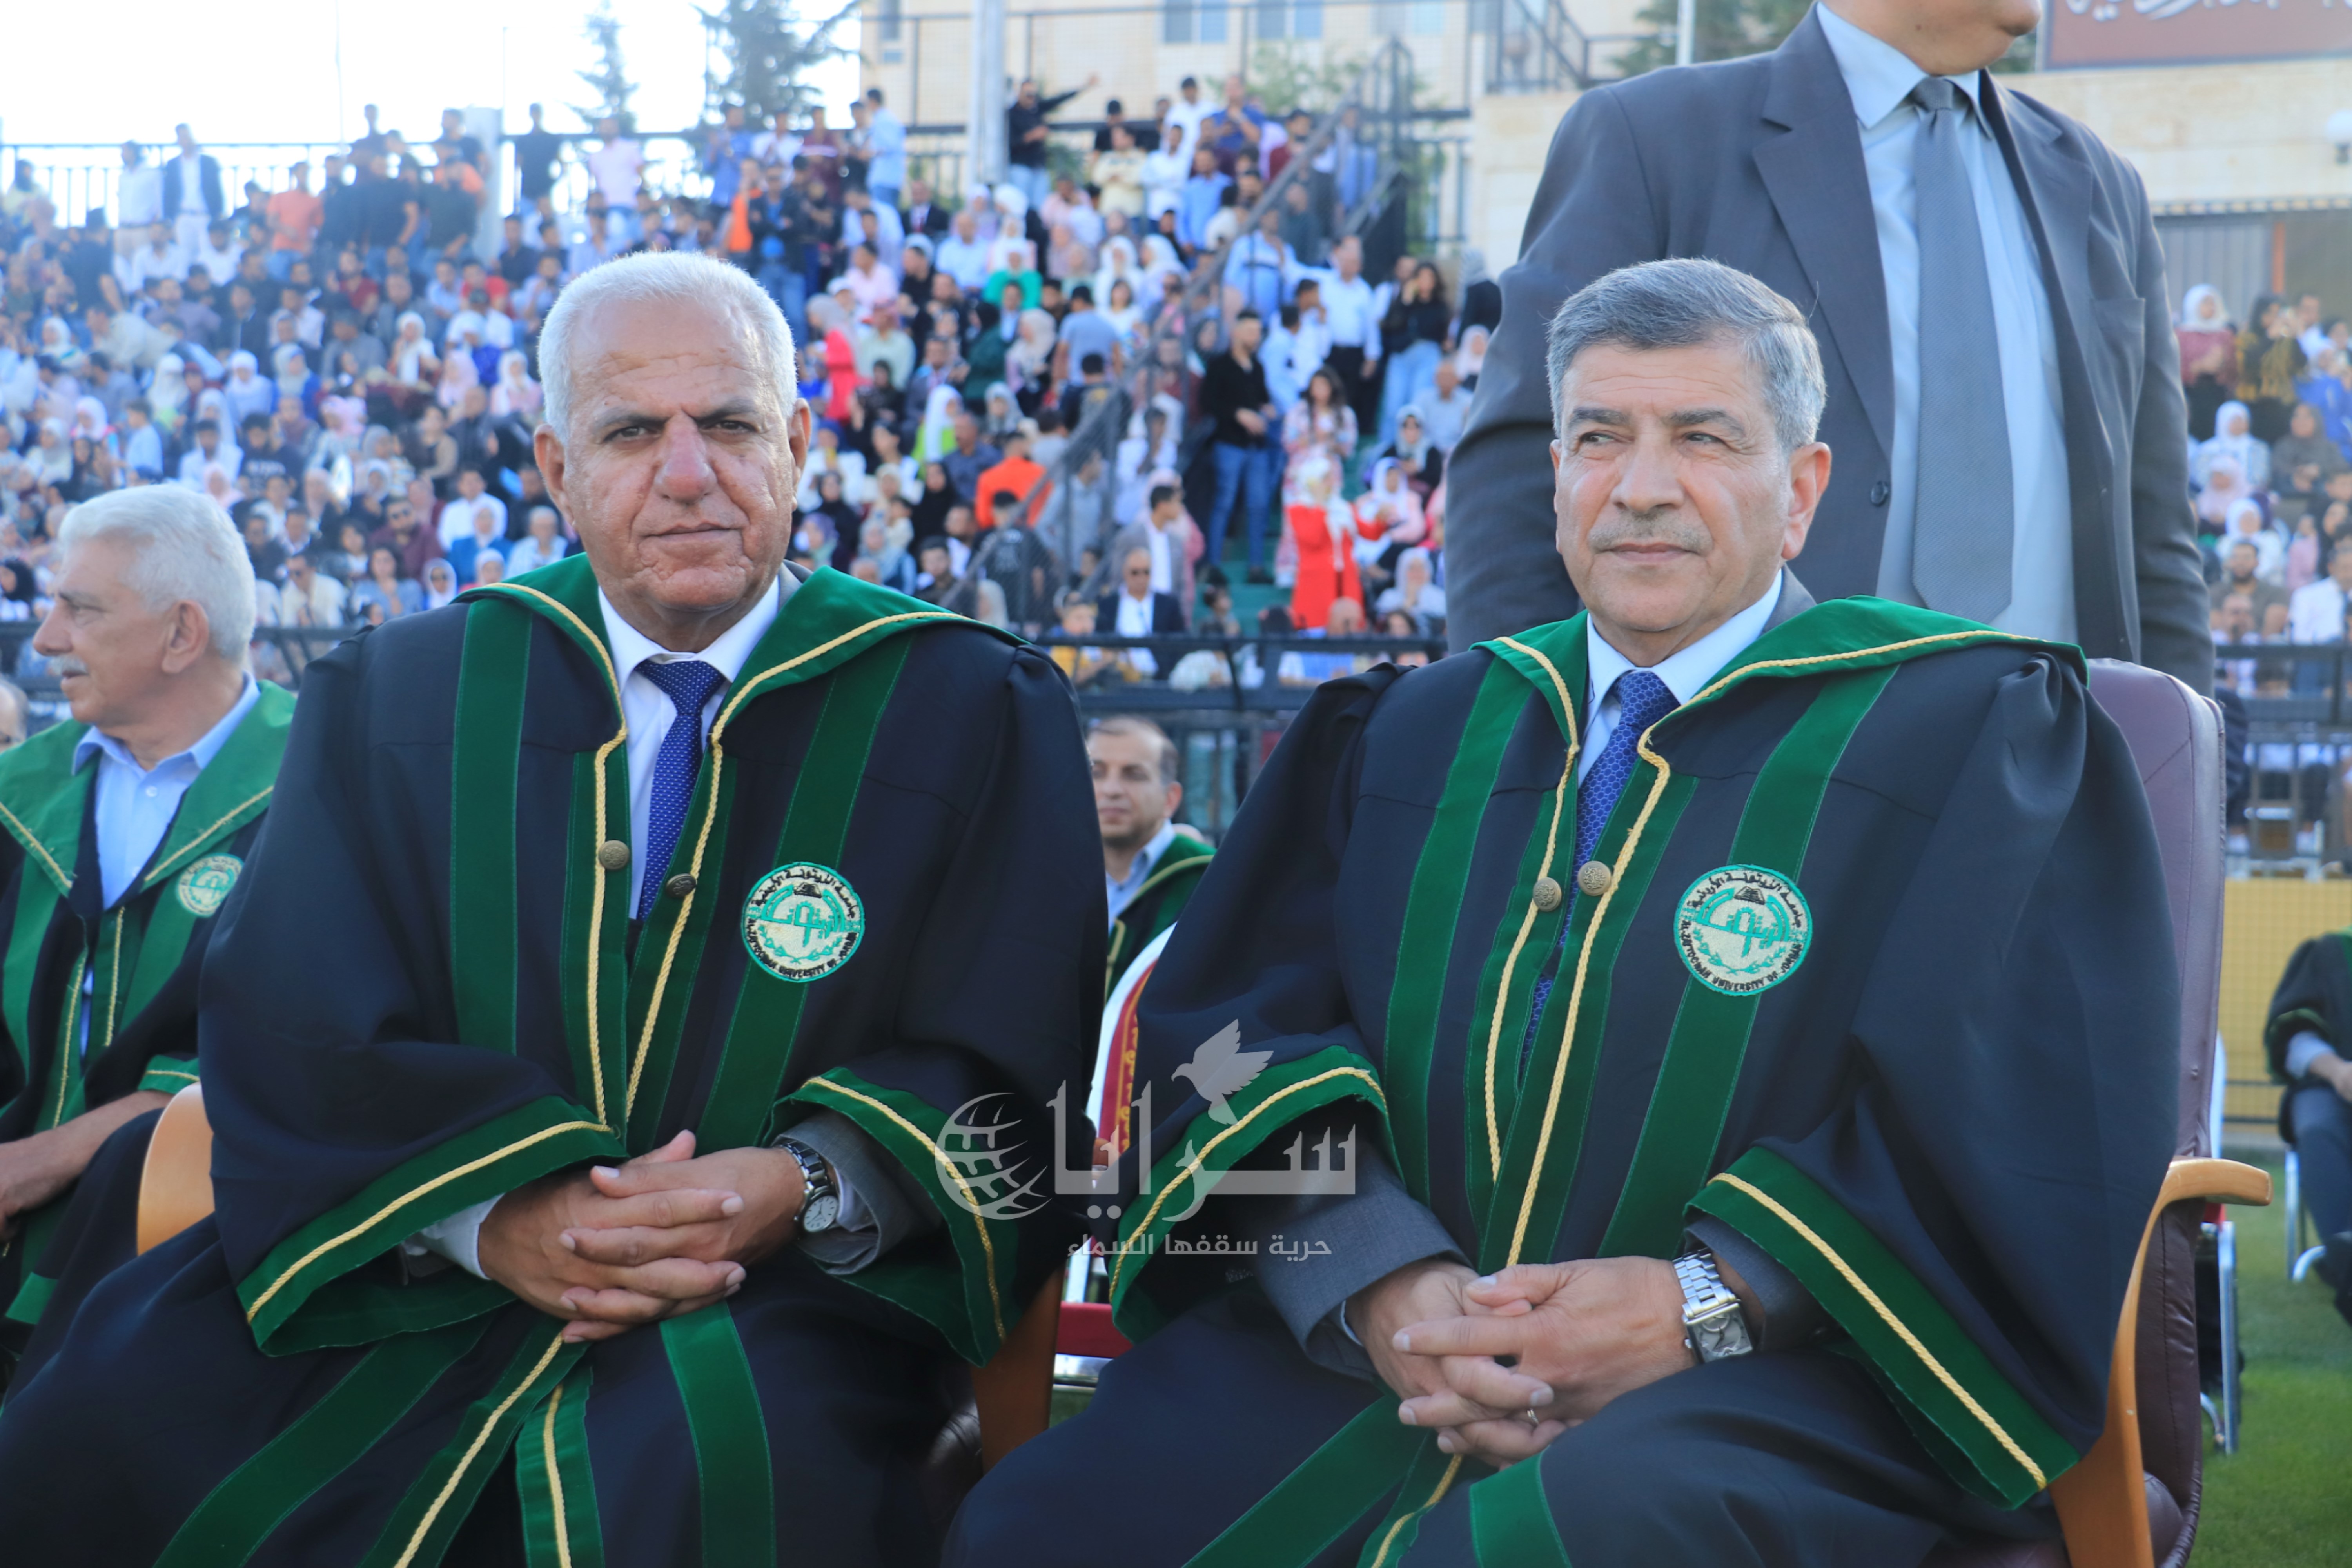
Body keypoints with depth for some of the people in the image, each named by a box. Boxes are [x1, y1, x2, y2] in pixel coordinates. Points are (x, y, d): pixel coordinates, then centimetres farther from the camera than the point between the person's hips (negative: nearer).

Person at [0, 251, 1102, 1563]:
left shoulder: (972, 710, 4)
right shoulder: (398, 696, 10)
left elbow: (1014, 1073, 0)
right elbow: (295, 1031, 0)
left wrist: (804, 1188, -19)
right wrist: (494, 1214, -18)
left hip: (772, 1318, -2)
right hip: (409, 1295, 3)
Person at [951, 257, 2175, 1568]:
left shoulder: (1968, 733, 7)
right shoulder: (1419, 732, 19)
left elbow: (2028, 1116, -5)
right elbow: (1242, 1028, 8)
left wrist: (1706, 1305, -15)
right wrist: (1379, 1286, -11)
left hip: (1776, 1386, -4)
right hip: (1380, 1367, 5)